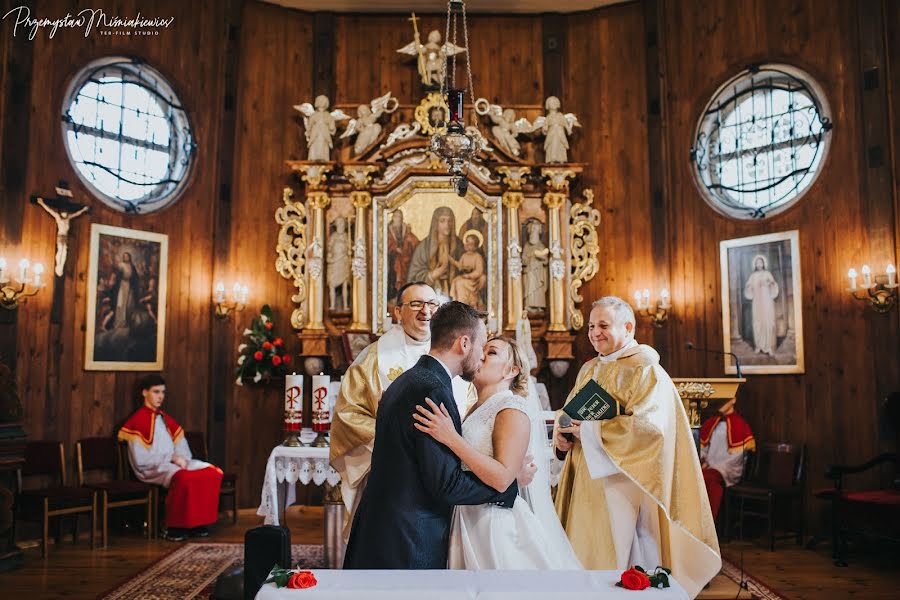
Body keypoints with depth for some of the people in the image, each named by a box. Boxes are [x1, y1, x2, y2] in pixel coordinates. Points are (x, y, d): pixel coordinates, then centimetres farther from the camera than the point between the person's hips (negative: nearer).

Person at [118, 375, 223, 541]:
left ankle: (197, 522, -7)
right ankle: (174, 527, -21)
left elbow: (181, 446, 16)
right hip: (152, 469, -7)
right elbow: (141, 459, -13)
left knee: (214, 473, -13)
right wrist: (171, 458, -15)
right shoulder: (137, 421, -5)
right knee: (183, 478, -38)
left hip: (174, 464, 7)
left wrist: (181, 458, -6)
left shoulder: (165, 419, 18)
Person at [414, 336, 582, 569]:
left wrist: (451, 438, -30)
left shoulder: (513, 409, -15)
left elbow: (502, 478, -26)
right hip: (473, 522, 8)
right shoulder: (477, 410, 10)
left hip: (502, 523, -8)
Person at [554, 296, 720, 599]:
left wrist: (589, 429, -19)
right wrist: (561, 432, -5)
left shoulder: (646, 371, -10)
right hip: (586, 481, 7)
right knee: (583, 554, 10)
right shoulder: (590, 369, 14)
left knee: (616, 557, -1)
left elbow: (647, 426, -22)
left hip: (621, 483, -7)